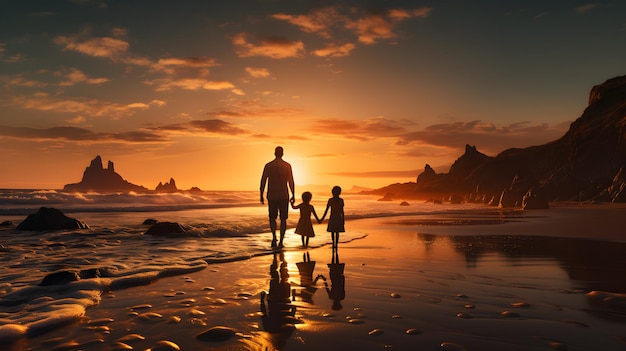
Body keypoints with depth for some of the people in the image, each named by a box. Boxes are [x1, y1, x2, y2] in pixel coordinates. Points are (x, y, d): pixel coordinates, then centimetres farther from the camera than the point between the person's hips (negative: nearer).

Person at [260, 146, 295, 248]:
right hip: (284, 196, -1)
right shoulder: (287, 166, -2)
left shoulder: (268, 166, 0)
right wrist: (293, 196, 5)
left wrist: (261, 195, 7)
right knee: (283, 219, 9)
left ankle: (274, 236, -6)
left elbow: (263, 181, 0)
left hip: (272, 196, 1)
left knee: (272, 217, 16)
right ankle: (281, 241, 4)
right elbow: (291, 182, -2)